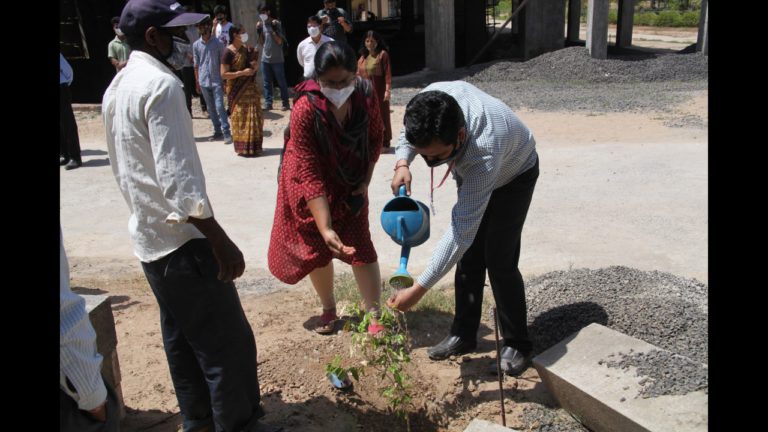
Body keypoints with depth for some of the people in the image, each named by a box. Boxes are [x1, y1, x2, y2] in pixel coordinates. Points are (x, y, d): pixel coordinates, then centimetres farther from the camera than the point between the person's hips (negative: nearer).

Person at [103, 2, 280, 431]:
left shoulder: (119, 86, 11)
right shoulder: (162, 85, -19)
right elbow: (178, 181, -26)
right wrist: (221, 242, -21)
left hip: (148, 236, 10)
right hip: (182, 240, -10)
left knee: (182, 339, 20)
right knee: (229, 344, 1)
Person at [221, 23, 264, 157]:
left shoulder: (248, 49, 6)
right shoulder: (228, 52, -13)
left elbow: (255, 67, 17)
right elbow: (224, 74, -17)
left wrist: (255, 65, -7)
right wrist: (242, 72, -21)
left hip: (250, 88, 6)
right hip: (237, 90, -6)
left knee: (254, 118, 10)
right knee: (240, 119, 2)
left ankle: (254, 146, 22)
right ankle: (242, 148, 11)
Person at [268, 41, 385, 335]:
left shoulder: (365, 94, -20)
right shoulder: (305, 109, -32)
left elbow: (375, 137, 1)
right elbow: (309, 174, -31)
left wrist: (365, 181, -7)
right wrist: (326, 228, -35)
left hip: (350, 183, 2)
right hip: (310, 187, -2)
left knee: (359, 246, -3)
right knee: (317, 247, 10)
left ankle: (375, 315, 10)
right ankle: (329, 309, 33)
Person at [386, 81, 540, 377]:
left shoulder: (484, 154, -49)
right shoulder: (432, 102, -33)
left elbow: (461, 232, -47)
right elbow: (409, 132, -8)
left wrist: (419, 289, -47)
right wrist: (402, 163, -29)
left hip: (514, 176, -5)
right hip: (470, 174, 6)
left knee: (500, 261, -11)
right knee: (469, 256, 5)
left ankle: (517, 344, 8)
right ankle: (463, 335, 17)